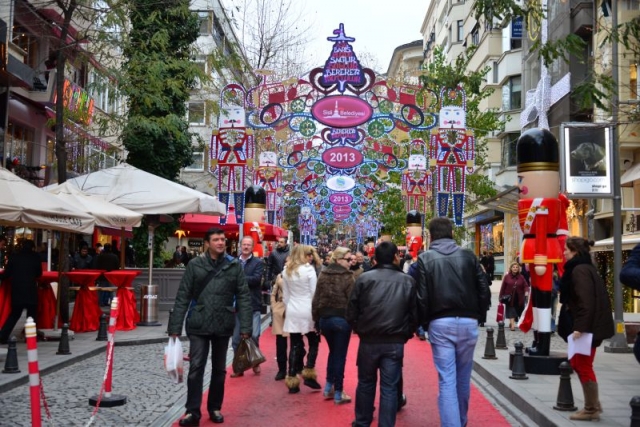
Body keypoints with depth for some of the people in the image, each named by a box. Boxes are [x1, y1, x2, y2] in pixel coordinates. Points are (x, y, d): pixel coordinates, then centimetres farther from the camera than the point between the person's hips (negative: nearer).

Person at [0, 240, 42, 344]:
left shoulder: (14, 256, 1)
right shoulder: (35, 257, 0)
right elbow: (39, 274, 9)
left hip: (16, 290, 2)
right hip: (31, 290, -2)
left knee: (14, 314, 16)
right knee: (32, 314, 11)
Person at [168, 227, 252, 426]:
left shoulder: (235, 266, 1)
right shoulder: (195, 265, -1)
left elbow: (243, 297, -1)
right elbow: (182, 297, -2)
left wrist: (245, 326, -8)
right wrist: (175, 326, -6)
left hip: (223, 327, 1)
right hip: (198, 326, -1)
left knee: (219, 369, 13)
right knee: (196, 368, -4)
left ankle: (215, 408, 27)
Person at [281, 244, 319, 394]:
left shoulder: (286, 271, 6)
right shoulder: (308, 269, -10)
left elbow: (285, 294, 11)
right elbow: (314, 292, -8)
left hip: (292, 312, 4)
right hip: (307, 311, -4)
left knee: (295, 346, 6)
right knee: (313, 343, 13)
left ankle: (292, 381, 6)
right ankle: (308, 374, 6)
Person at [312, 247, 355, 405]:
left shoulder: (323, 275, 4)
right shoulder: (348, 277, -13)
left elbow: (316, 299, 7)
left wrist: (316, 319, 14)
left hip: (324, 318, 5)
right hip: (341, 319, -5)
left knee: (333, 352, 23)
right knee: (340, 355, 4)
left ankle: (328, 387, 24)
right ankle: (338, 393, 9)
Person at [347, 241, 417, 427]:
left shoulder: (364, 278, -2)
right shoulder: (408, 281, 1)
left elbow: (352, 311, 0)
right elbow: (414, 314, 4)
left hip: (369, 340, 1)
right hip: (395, 342, 0)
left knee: (366, 383, 17)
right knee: (389, 387, 5)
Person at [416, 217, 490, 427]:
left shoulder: (425, 258, -1)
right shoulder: (468, 256, 5)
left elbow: (422, 296, -6)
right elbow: (484, 290, 3)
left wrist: (425, 323, 7)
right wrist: (479, 316, 15)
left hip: (440, 324, -3)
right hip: (468, 322, 3)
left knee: (447, 380, -1)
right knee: (463, 378, 17)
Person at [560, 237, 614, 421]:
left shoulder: (579, 270, -17)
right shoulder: (584, 268, 14)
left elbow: (586, 301, -24)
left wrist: (580, 327, -25)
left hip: (588, 326, -10)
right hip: (590, 324, 10)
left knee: (584, 366, 0)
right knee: (577, 363, 17)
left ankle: (591, 410, 9)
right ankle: (594, 404, 24)